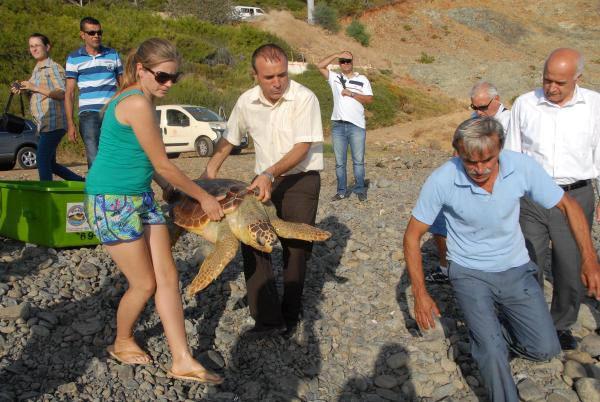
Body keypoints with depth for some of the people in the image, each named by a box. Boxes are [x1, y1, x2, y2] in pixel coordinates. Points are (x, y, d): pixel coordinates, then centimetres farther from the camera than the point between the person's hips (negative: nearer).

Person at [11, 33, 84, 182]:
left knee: (42, 161, -12)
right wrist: (23, 90, 7)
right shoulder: (36, 70, 21)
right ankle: (81, 182, 23)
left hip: (53, 122, -10)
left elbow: (62, 94, -17)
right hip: (44, 124, 10)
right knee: (50, 164, 13)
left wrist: (35, 88, -20)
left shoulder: (54, 68, -5)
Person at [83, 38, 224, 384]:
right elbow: (163, 165, -17)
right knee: (145, 284, 2)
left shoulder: (137, 99, 10)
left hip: (141, 197, 9)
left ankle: (182, 362, 10)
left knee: (168, 277, 5)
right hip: (113, 201, -9)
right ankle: (122, 343, 31)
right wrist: (204, 197, -7)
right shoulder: (138, 103, -20)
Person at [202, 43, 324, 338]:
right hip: (264, 180, 4)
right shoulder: (247, 101, 0)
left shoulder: (304, 98, -15)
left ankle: (290, 315, 19)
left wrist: (271, 174, -29)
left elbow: (302, 148, -19)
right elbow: (228, 140, 14)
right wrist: (209, 173, 9)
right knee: (251, 241, -8)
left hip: (301, 179, -4)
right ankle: (268, 318, -5)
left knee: (296, 250, -1)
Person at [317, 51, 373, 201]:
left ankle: (360, 189, 13)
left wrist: (351, 94, -10)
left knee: (358, 160, 3)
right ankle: (342, 191, 14)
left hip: (357, 126, -1)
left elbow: (369, 99, -2)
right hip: (338, 125, 2)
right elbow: (320, 66, -2)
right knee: (339, 162, 6)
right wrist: (337, 55, -6)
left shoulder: (362, 79, 7)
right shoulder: (335, 78, 9)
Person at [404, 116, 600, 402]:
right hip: (470, 273, -3)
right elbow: (412, 236, -12)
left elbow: (567, 205, -3)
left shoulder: (522, 166, -19)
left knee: (545, 349, 1)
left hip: (515, 269, 3)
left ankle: (487, 327, 28)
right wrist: (420, 295, -12)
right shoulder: (441, 181, -24)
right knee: (492, 352, -14)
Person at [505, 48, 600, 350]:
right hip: (530, 198, 0)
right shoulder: (524, 104, -1)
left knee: (571, 270, 10)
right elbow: (511, 154, 7)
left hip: (575, 197, 0)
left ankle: (562, 325, 34)